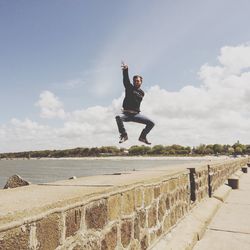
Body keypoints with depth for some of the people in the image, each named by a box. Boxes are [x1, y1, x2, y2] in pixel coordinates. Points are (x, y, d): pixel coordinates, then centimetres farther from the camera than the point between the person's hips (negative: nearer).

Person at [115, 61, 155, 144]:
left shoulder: (142, 92, 15)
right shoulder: (129, 87, 9)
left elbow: (138, 100, 0)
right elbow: (126, 79, -9)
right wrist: (126, 70, -25)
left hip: (136, 114, 2)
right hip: (126, 113, -2)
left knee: (151, 123, -9)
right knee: (118, 117, -35)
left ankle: (142, 137, 11)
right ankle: (123, 135, -18)